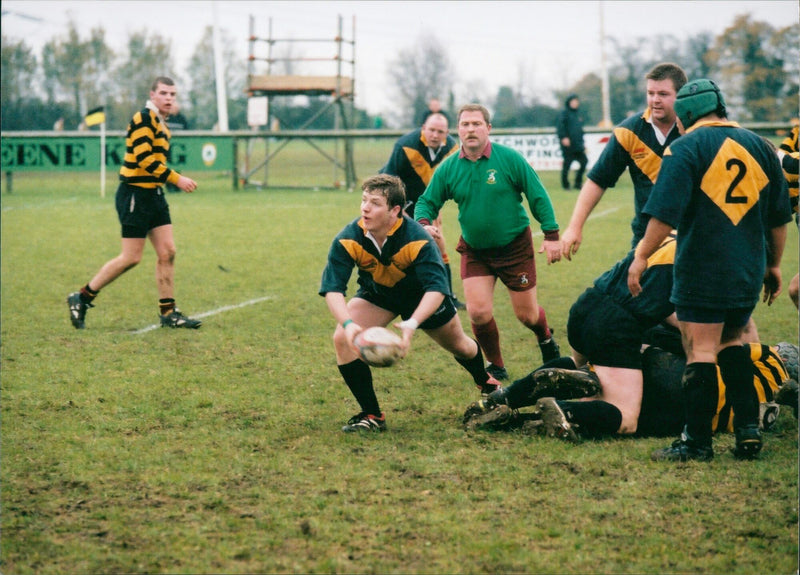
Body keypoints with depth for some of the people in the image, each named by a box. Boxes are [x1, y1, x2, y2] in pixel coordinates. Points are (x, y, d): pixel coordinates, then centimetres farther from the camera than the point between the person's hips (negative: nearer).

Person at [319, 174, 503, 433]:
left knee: (459, 346, 16)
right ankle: (371, 415, -11)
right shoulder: (347, 240, -32)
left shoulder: (417, 240, -38)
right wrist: (348, 323, -55)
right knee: (342, 338, -23)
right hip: (376, 293, 2)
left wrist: (412, 324, -59)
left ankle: (486, 383, 54)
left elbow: (436, 288, -43)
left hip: (420, 294, -1)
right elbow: (332, 289, -35)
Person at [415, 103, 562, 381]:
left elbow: (538, 196, -6)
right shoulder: (448, 168, -5)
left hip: (515, 246, -2)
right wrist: (424, 223, -20)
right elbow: (427, 202, 3)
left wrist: (551, 235, -8)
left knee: (527, 314, 5)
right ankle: (496, 366, 12)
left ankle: (546, 338, 42)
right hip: (474, 251, 2)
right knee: (478, 312, -11)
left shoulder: (509, 158, -12)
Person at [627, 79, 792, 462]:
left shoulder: (684, 149, -7)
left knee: (701, 351, -3)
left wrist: (641, 257, -7)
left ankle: (697, 442, -2)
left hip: (701, 272, -6)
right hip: (749, 272, 6)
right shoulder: (759, 147, 10)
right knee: (732, 344, 20)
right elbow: (779, 217, 16)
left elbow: (665, 214, -14)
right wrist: (774, 264, 25)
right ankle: (748, 429, 11)